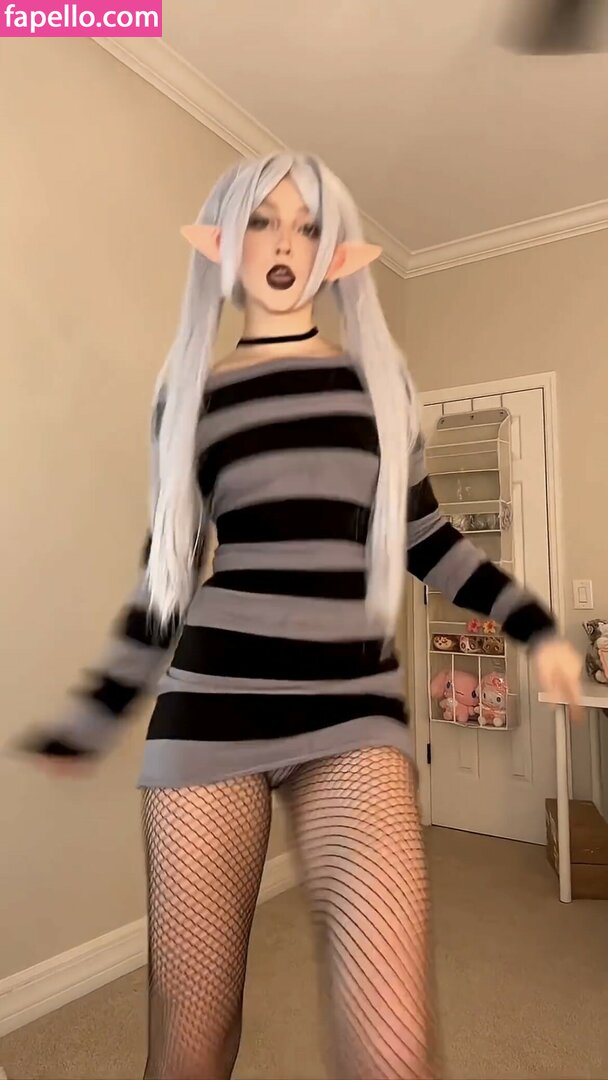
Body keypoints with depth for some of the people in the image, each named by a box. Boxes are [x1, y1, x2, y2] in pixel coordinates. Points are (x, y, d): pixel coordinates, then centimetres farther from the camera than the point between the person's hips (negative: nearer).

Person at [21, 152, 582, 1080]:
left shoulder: (377, 374, 13)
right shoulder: (189, 391, 11)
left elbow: (423, 536, 17)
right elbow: (168, 571, 13)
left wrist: (534, 626, 14)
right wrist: (92, 718, 13)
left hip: (355, 707, 0)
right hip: (211, 708, 1)